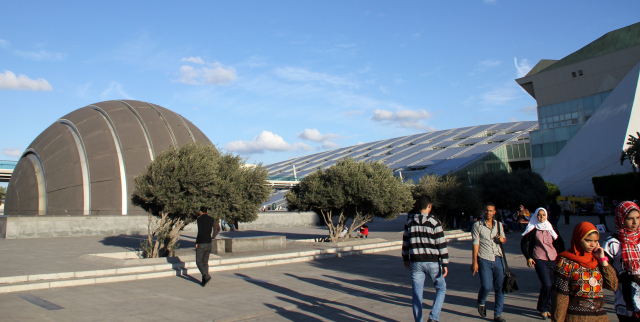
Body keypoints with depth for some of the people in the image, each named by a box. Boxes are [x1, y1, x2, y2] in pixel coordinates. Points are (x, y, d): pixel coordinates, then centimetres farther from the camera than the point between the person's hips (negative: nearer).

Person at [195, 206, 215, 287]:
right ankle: (204, 280, 12)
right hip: (209, 243, 5)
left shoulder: (200, 219, -9)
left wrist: (196, 242, -10)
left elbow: (200, 232, -16)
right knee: (205, 262, 13)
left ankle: (206, 276, -16)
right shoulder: (211, 219, 9)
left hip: (201, 244, -5)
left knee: (199, 261, 3)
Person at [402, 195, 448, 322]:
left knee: (417, 293, 10)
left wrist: (405, 259, 24)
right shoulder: (434, 222, -8)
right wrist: (445, 264, -6)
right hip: (432, 262, -3)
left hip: (416, 263, 3)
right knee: (441, 288, 14)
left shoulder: (409, 222, 4)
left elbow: (405, 242, 11)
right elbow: (442, 244, -10)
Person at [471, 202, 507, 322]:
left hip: (497, 258, 4)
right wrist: (474, 262, -8)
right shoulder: (477, 225, -1)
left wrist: (502, 239, -4)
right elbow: (475, 244, -4)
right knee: (487, 286, -9)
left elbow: (504, 239, 22)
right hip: (484, 259, -4)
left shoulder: (499, 225, 12)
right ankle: (481, 302, 24)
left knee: (500, 287, 1)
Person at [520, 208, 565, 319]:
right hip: (540, 260, -4)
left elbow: (560, 242, 18)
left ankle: (547, 308, 21)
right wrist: (528, 257, -3)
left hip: (553, 260, 4)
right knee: (547, 285, -12)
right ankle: (544, 309, 7)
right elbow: (523, 243, 5)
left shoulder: (551, 227, 10)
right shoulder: (532, 229, 1)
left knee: (553, 285, 3)